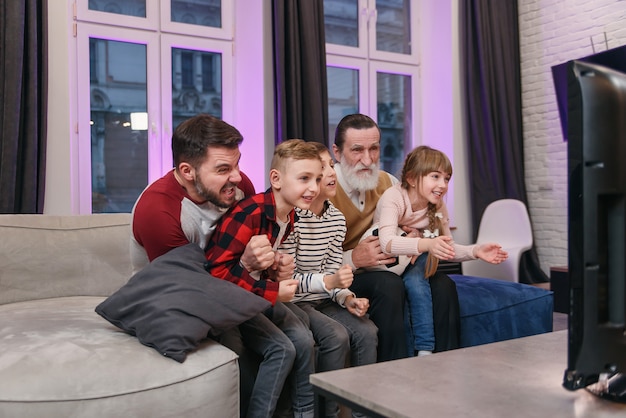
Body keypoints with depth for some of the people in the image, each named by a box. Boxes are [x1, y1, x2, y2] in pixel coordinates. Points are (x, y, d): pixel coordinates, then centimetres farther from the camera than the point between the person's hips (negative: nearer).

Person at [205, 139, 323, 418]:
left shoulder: (288, 216, 2)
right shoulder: (249, 214, -27)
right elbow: (217, 269, -29)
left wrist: (280, 269, -6)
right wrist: (273, 291, -25)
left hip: (259, 294, 8)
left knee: (304, 340, -3)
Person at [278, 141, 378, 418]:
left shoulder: (337, 219, 4)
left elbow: (333, 272, 5)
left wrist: (346, 297, -14)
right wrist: (328, 281, -31)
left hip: (323, 300, 6)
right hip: (293, 301, -6)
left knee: (367, 331, -14)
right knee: (337, 336, -25)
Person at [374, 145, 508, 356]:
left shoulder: (438, 206, -7)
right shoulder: (393, 197, -25)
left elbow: (448, 249, 2)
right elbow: (387, 243, -41)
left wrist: (476, 251, -18)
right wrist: (427, 244, -56)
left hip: (413, 263, 4)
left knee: (415, 282, -29)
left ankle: (424, 350, -25)